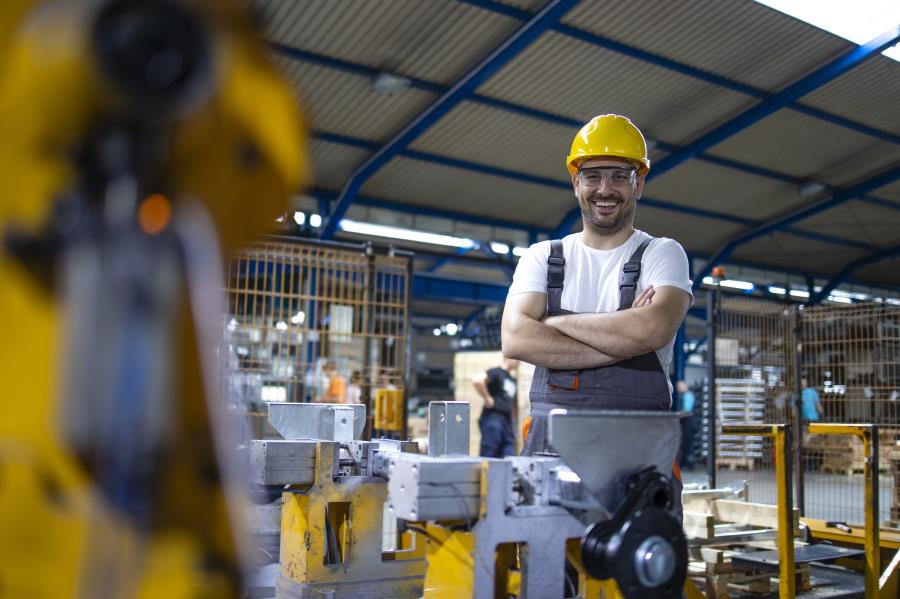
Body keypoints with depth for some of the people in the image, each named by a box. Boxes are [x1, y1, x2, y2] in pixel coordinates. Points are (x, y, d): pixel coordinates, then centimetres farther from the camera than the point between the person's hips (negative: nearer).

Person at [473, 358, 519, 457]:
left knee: (509, 456, 4)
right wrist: (487, 398, -18)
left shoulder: (512, 378, 17)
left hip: (507, 420, 8)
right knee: (489, 453, -5)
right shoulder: (496, 373, -8)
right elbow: (477, 380, -26)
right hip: (493, 418, -8)